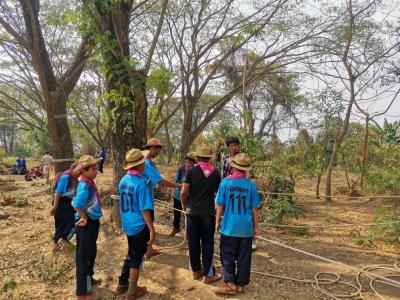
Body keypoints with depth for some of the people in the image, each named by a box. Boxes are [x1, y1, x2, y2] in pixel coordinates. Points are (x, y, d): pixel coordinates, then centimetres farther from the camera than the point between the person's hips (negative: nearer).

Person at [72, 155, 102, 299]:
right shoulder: (85, 185, -24)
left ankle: (88, 279, 44)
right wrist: (85, 218, -22)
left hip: (92, 223, 9)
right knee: (84, 255, 3)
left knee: (90, 253, 24)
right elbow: (77, 205, -38)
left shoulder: (89, 183, 5)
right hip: (87, 225, -9)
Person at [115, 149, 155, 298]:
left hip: (127, 225, 7)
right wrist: (152, 229, -15)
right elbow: (145, 209, -21)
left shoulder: (123, 180, 2)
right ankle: (132, 291, 21)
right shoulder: (141, 183, -21)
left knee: (131, 255, 23)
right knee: (137, 257, 8)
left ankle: (122, 285, 35)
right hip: (140, 226, -7)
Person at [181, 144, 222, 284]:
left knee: (193, 242, 12)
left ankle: (196, 271, 24)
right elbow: (218, 192, 10)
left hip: (193, 211, 0)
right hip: (208, 212, 1)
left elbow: (184, 192, -10)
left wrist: (184, 205, 7)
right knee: (207, 243, 8)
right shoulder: (215, 173, -2)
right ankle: (208, 274, 12)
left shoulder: (191, 171, -8)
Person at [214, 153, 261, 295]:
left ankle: (230, 284, 10)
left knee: (227, 256, 11)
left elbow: (220, 205, -4)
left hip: (229, 226, -2)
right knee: (244, 257, 13)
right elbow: (255, 208, 0)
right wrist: (256, 226, 11)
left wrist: (217, 221, 8)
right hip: (246, 228, 2)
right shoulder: (251, 185, -5)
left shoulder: (225, 182, -8)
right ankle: (240, 285, 21)